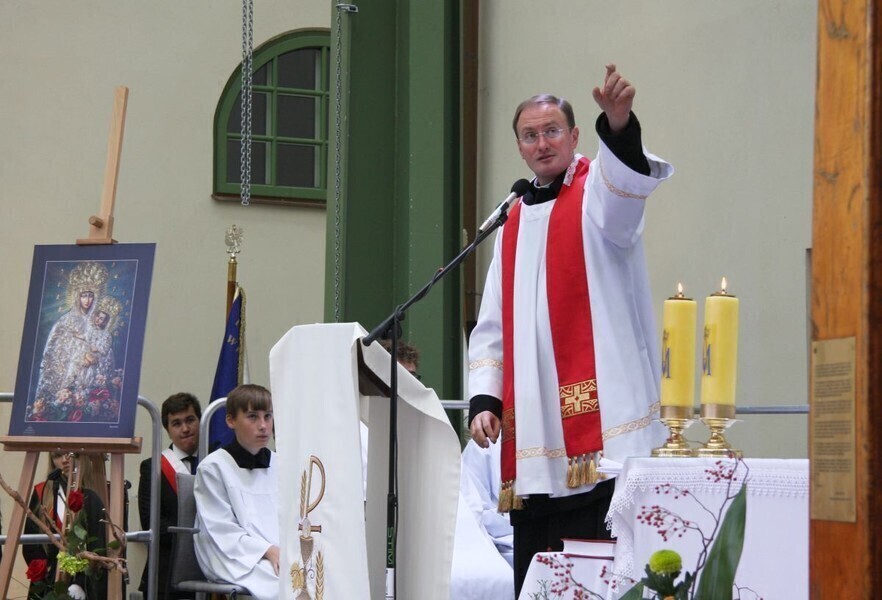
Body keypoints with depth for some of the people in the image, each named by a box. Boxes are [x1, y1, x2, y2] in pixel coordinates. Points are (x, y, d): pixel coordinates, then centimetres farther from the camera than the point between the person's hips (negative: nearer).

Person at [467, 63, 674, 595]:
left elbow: (627, 178, -24)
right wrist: (484, 400, 4)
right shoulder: (514, 221, 19)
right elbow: (492, 326, 18)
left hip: (595, 423, -6)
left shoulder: (598, 193, 2)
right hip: (529, 435, 6)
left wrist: (619, 126, -45)